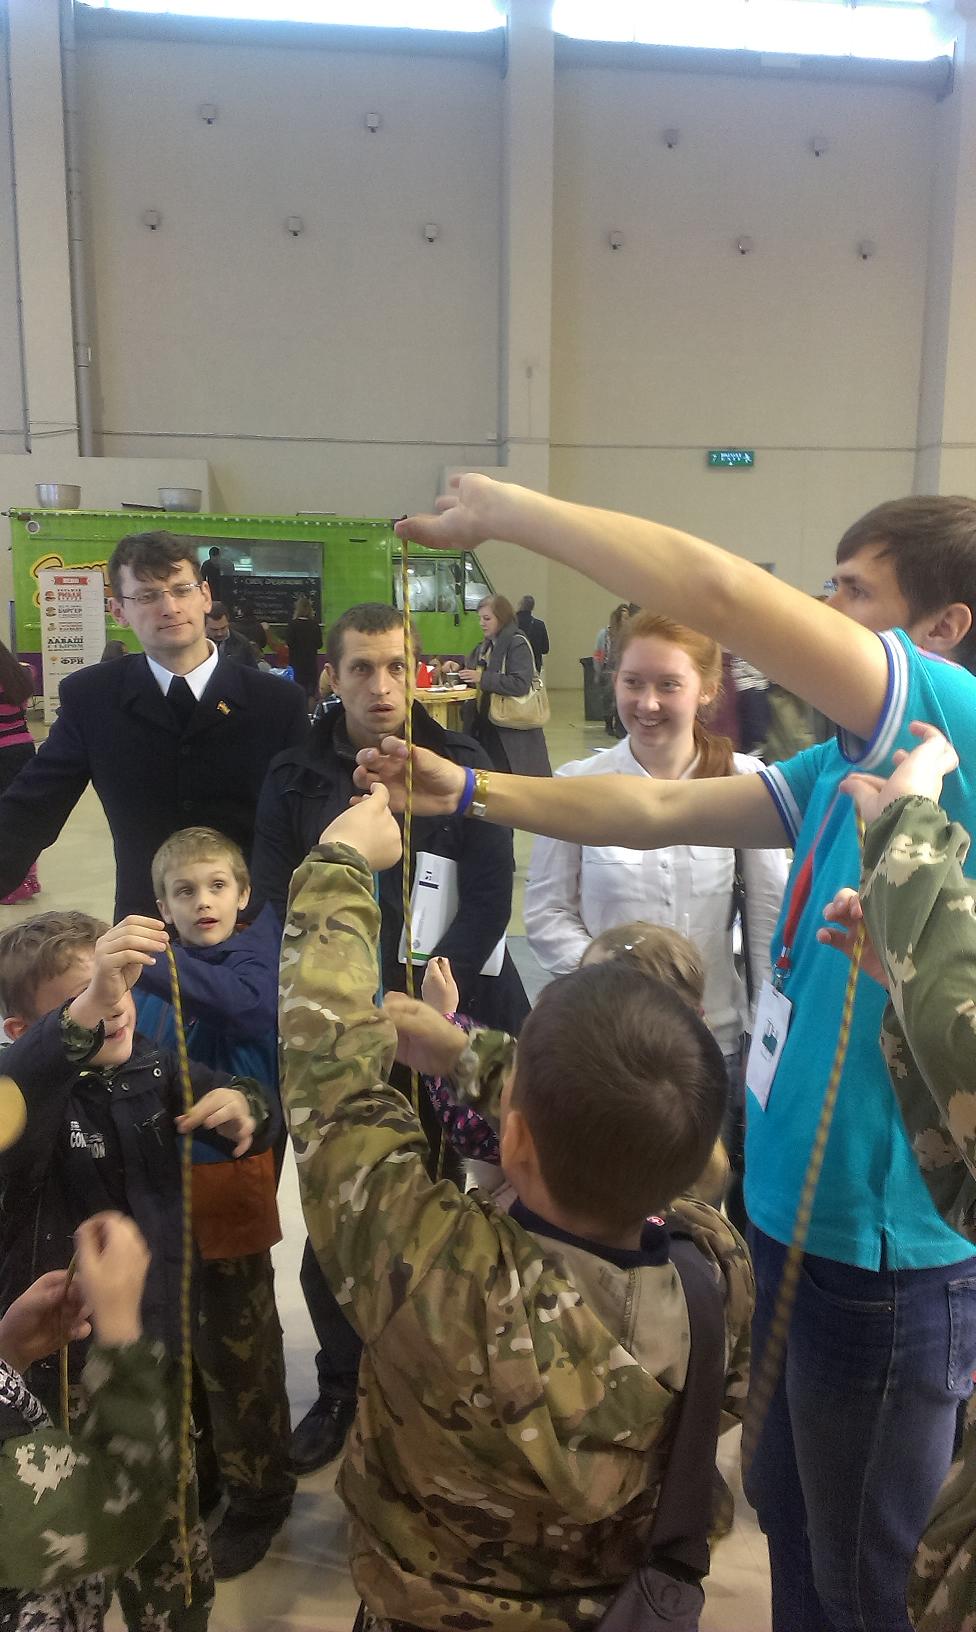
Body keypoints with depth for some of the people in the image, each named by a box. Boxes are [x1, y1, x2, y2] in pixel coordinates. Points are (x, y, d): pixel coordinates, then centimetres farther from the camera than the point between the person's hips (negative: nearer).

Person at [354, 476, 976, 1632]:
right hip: (799, 1212, 8)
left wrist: (502, 509, -20)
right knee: (788, 1516, 27)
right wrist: (469, 792, -1)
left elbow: (720, 591, -29)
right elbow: (658, 812, 6)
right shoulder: (842, 766, 6)